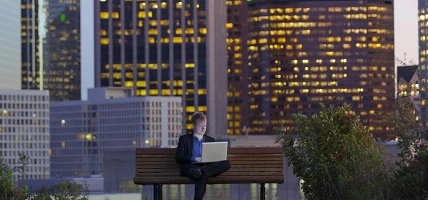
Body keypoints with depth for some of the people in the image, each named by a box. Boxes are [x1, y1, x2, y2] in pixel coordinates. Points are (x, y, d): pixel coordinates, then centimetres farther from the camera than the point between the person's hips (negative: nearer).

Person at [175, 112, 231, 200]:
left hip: (208, 166, 4)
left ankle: (200, 170, -45)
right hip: (190, 166, -4)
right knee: (202, 175, -42)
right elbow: (178, 158, 4)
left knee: (226, 164, -29)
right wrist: (194, 159, -12)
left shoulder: (210, 140, 29)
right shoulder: (184, 139, 16)